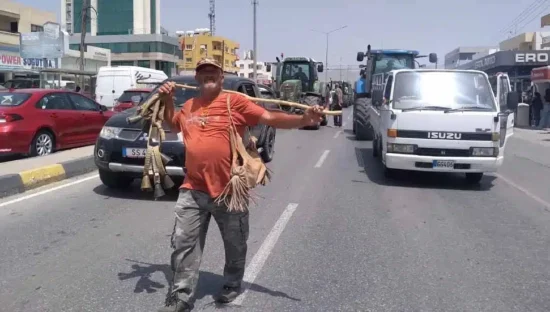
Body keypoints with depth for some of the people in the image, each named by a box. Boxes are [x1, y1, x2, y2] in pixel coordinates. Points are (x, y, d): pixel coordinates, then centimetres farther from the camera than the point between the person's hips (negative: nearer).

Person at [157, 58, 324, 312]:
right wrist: (167, 100, 16)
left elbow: (271, 119, -11)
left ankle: (232, 284, 39)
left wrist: (304, 119, -24)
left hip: (229, 190, -4)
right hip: (193, 190, 4)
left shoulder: (235, 102, -7)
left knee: (235, 244, 14)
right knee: (183, 243, 5)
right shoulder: (189, 106, 12)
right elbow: (173, 124, 33)